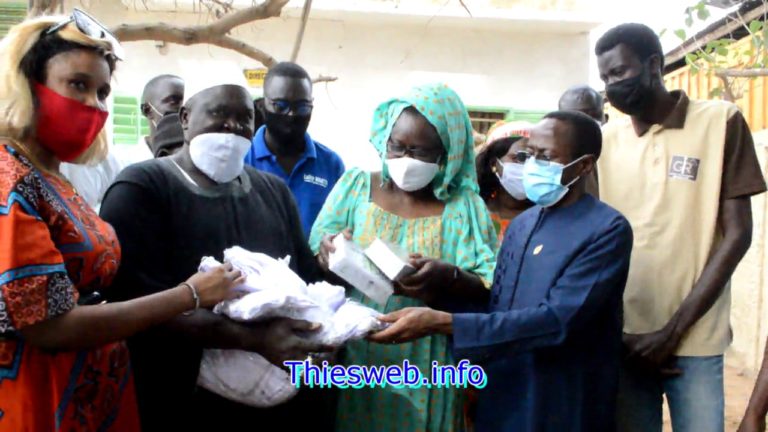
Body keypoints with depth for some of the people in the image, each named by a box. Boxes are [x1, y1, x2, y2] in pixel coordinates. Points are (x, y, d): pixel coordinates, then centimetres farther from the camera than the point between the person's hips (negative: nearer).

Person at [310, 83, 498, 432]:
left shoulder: (464, 205, -3)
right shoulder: (355, 185, 2)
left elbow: (493, 291, -7)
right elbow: (313, 262, 3)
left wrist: (449, 278, -27)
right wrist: (327, 251, -20)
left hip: (424, 369, -1)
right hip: (354, 358, 1)